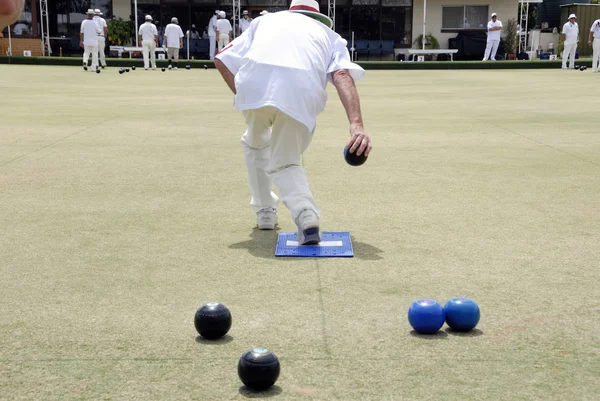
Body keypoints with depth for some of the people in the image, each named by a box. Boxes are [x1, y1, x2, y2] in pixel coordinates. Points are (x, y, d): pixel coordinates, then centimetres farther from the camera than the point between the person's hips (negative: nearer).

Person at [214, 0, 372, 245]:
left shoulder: (264, 21, 36)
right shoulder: (329, 35, 30)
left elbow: (221, 60, 23)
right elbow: (342, 75, 7)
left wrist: (243, 98, 27)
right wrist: (356, 124, -8)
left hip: (254, 82, 1)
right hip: (302, 92, -1)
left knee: (255, 143, 31)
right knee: (285, 161, 17)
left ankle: (264, 212, 34)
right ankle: (306, 213, -11)